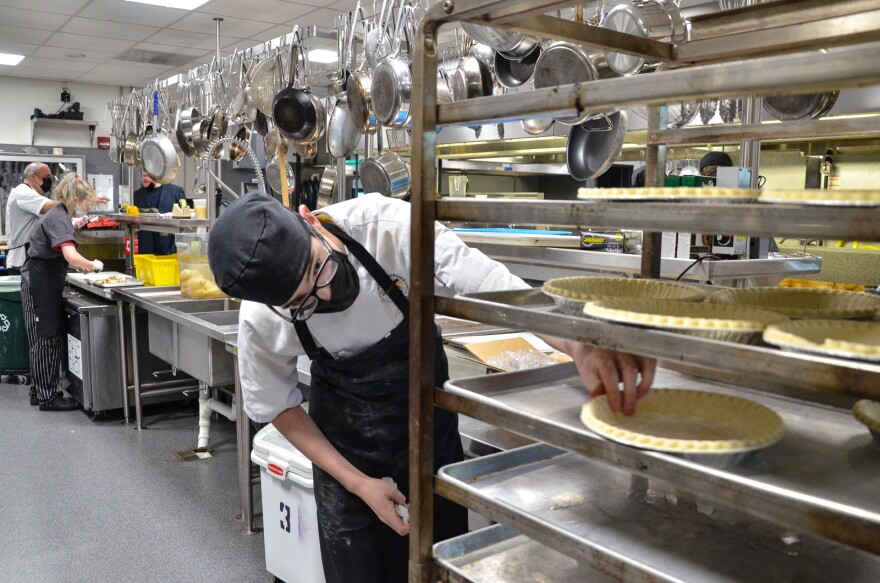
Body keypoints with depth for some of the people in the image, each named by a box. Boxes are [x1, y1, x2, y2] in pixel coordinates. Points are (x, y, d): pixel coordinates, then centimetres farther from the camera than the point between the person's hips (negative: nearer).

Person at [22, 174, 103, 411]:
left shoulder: (60, 215, 11)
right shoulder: (58, 219, -19)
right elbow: (71, 256, -35)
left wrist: (81, 265, 13)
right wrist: (92, 265, -17)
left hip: (45, 284, 10)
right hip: (40, 285, -10)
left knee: (50, 338, 13)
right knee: (46, 340, -4)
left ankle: (44, 392, 21)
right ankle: (47, 398, 3)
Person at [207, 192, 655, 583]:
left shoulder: (386, 225, -31)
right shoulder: (261, 322, -24)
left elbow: (489, 282, -36)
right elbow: (275, 405, -8)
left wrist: (579, 346, -53)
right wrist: (359, 484, -12)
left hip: (427, 416, 1)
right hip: (345, 441, 0)